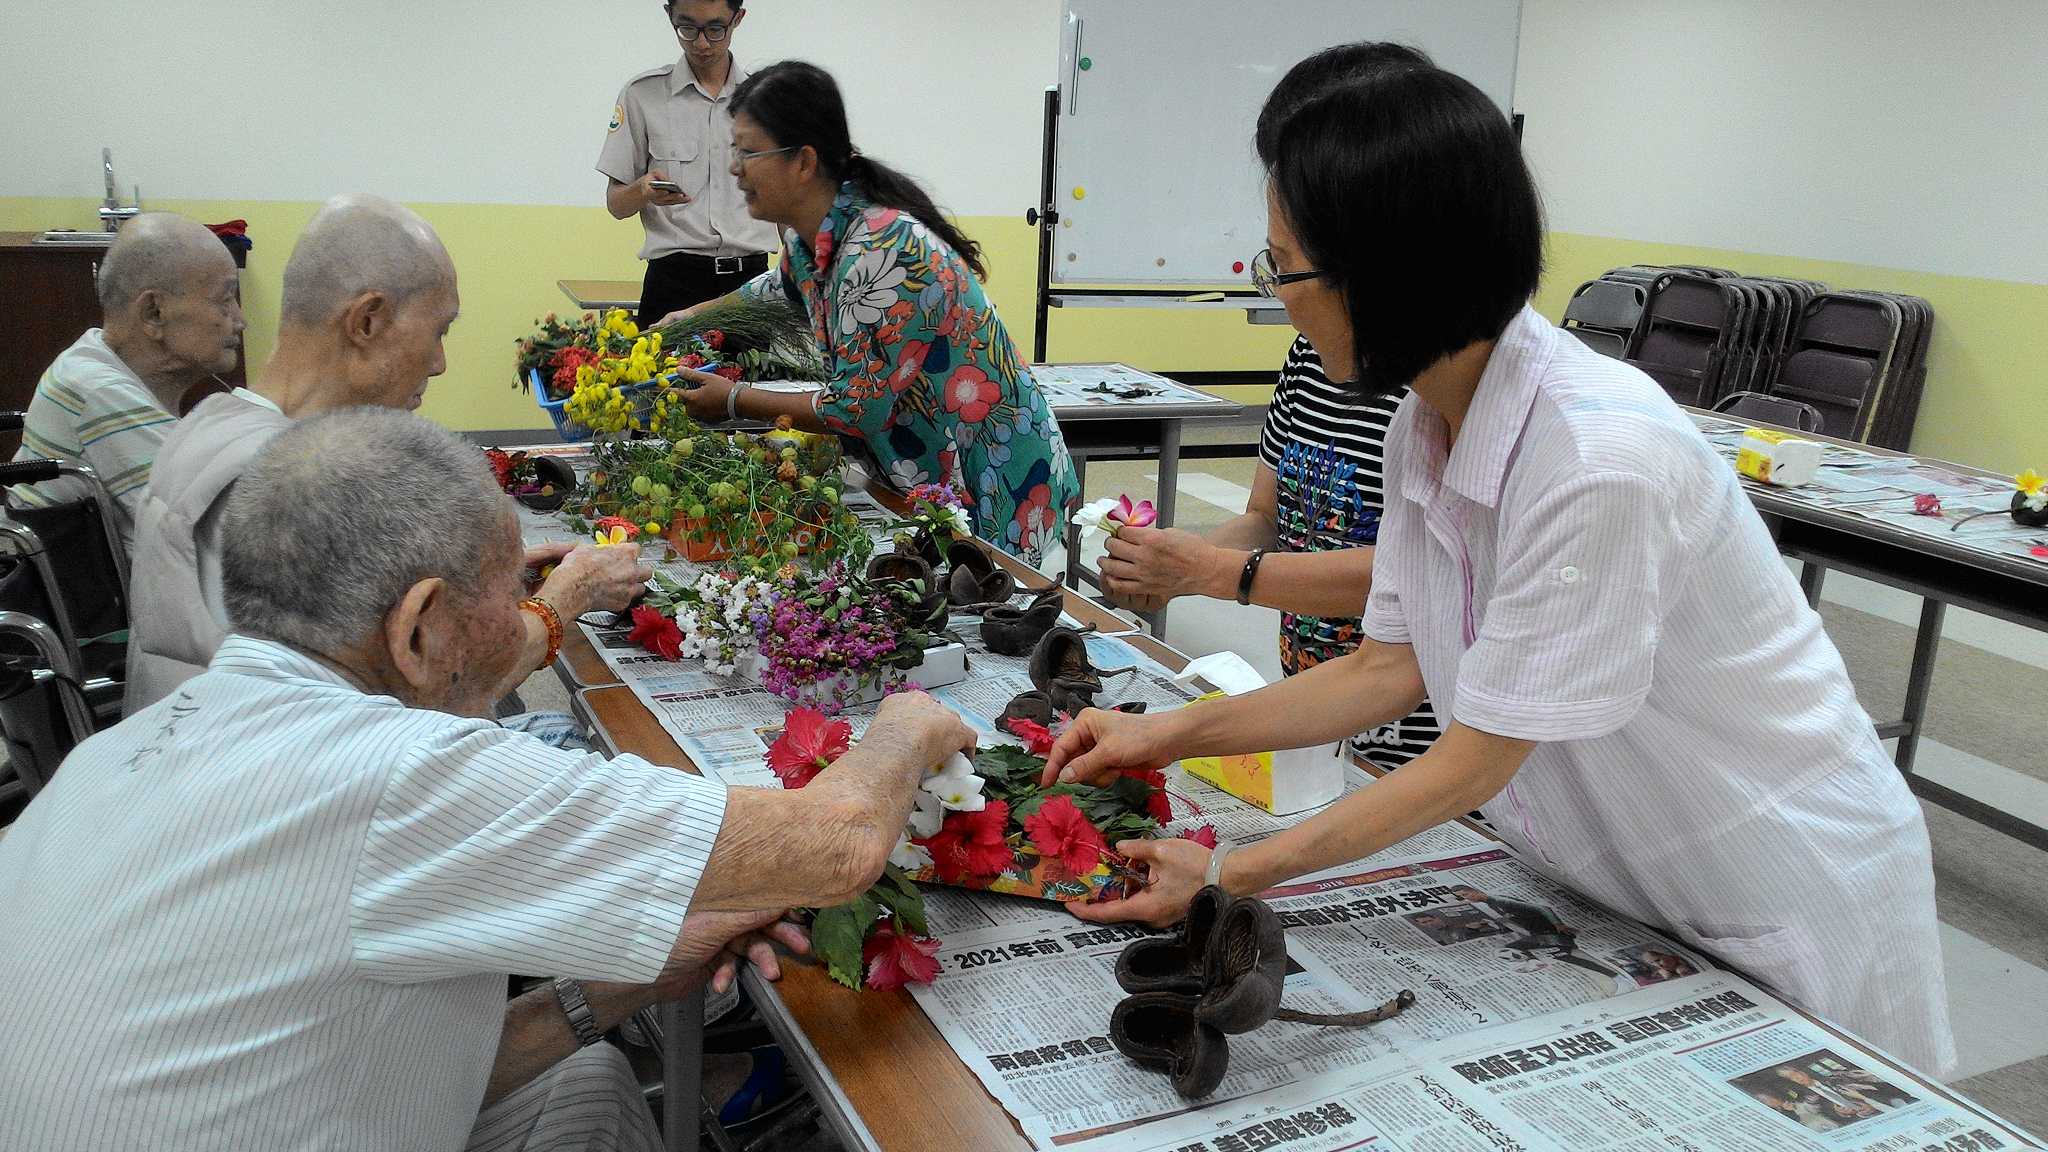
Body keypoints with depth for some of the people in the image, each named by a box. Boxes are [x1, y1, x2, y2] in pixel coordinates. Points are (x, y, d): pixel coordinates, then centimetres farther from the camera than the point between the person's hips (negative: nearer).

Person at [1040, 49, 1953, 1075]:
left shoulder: (1600, 459, -32)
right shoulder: (1425, 427, -7)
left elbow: (1476, 760, -25)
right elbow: (1387, 668, 0)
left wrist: (1233, 873, -21)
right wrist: (1168, 736, -5)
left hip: (1787, 905, -6)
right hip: (1614, 885, 7)